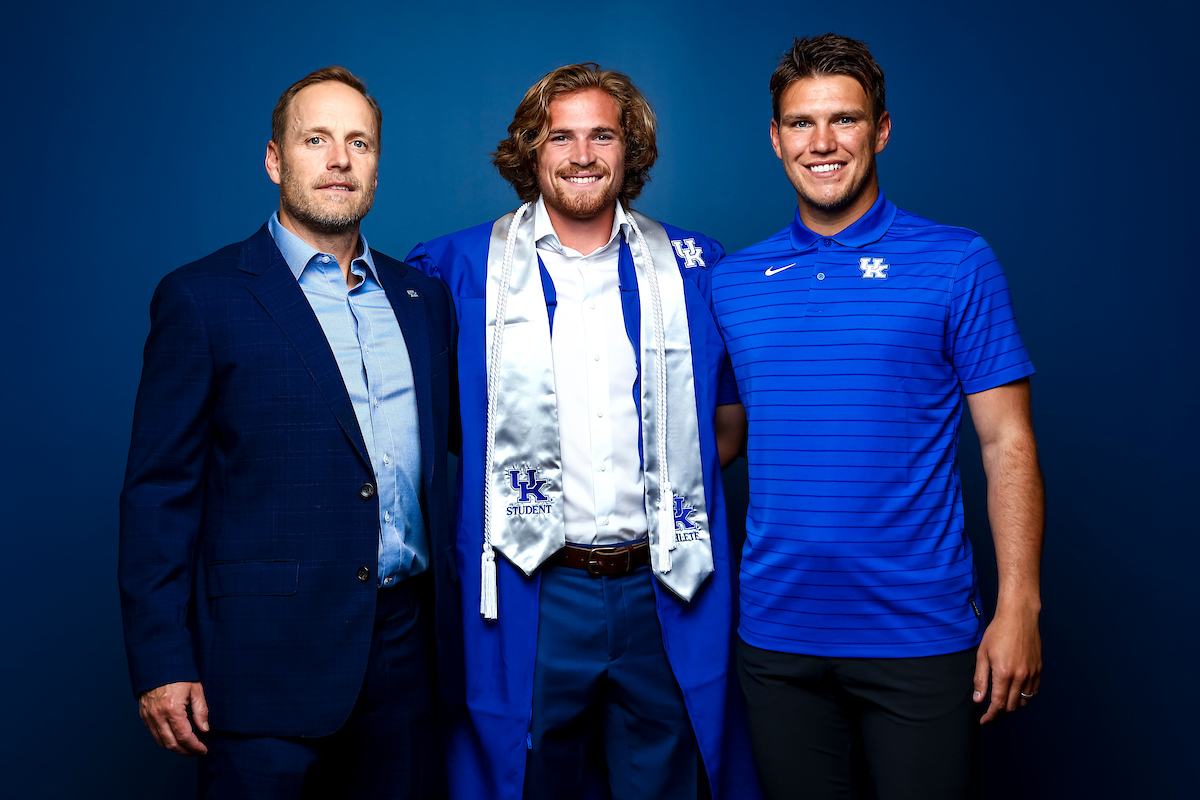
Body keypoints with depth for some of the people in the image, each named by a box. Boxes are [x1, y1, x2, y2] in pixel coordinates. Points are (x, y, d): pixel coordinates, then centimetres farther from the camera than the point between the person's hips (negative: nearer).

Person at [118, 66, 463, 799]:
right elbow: (159, 491, -5)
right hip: (269, 656, -4)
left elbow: (459, 433, 18)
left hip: (409, 647, 5)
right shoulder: (202, 299, -3)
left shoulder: (425, 299, 11)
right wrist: (162, 662, -8)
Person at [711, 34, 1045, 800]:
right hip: (777, 632, 3)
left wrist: (1019, 607, -10)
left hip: (921, 631, -2)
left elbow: (1008, 443, -4)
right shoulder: (733, 281, 6)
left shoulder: (957, 263, -3)